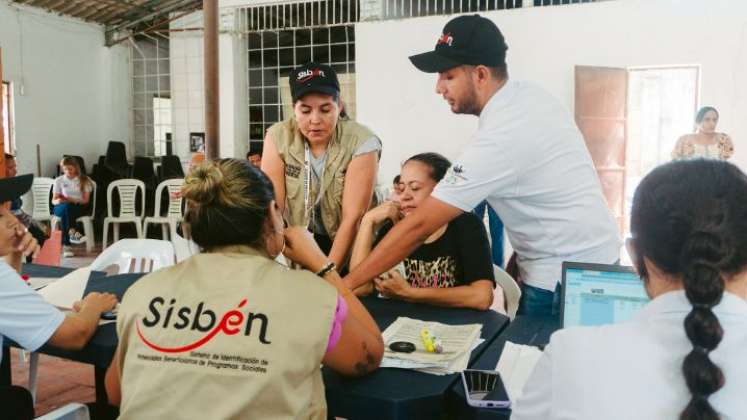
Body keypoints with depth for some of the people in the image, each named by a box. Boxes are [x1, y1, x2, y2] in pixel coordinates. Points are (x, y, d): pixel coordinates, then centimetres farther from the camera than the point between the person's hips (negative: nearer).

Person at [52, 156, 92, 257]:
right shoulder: (59, 180, 12)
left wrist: (73, 200, -19)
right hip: (62, 207, 1)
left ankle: (66, 245, -46)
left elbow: (86, 200, 1)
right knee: (66, 207, -39)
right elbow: (53, 200, 6)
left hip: (79, 207, -1)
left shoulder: (84, 180, 9)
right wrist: (58, 201, -19)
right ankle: (72, 232, -54)